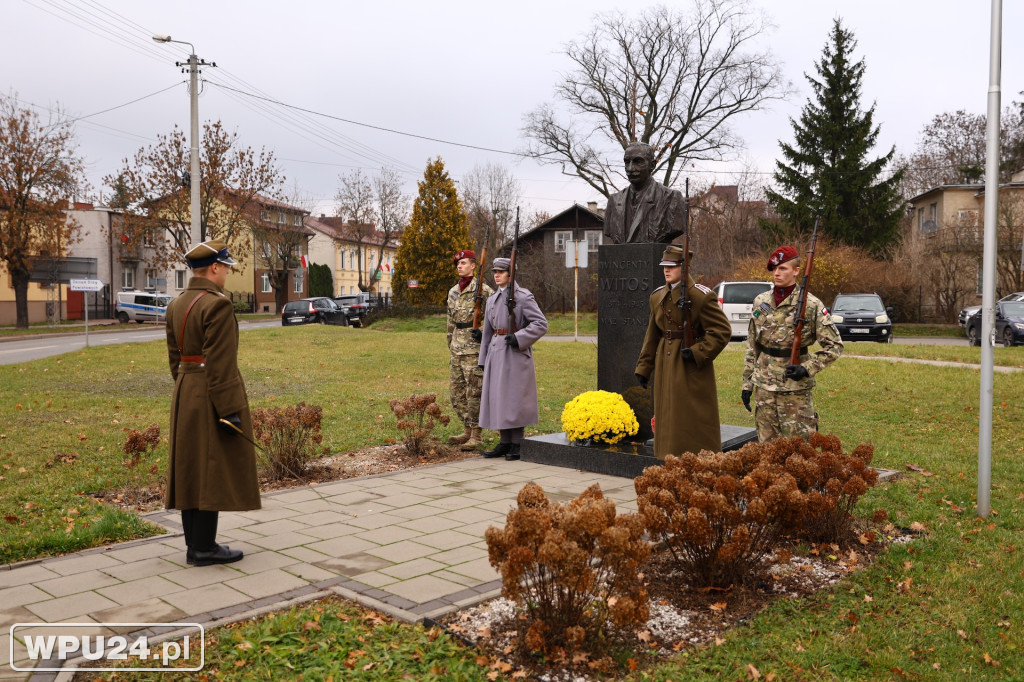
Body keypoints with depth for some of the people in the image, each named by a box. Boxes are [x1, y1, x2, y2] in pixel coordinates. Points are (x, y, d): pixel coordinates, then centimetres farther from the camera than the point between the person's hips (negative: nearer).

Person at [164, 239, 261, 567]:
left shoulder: (176, 305, 10)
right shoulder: (217, 305, -17)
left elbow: (174, 356, 15)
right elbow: (220, 364, -21)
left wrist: (186, 392, 22)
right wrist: (230, 410, -19)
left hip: (185, 395, 9)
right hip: (214, 397, -9)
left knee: (191, 469, 12)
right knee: (212, 470, -1)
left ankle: (195, 544, 20)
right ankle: (203, 548, 5)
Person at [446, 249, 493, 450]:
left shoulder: (482, 289, -8)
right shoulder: (453, 291, 15)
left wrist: (485, 332, -13)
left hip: (474, 346, -8)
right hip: (457, 347, 8)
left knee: (474, 391, -5)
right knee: (456, 390, 11)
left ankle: (476, 435, 3)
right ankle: (467, 431, 22)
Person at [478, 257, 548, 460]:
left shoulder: (523, 296, -6)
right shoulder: (492, 299, 15)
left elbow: (541, 324, -11)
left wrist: (519, 338, -20)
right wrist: (483, 360, 17)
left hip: (516, 353, -7)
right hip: (496, 352, 7)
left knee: (515, 397, -4)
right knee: (497, 397, 7)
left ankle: (517, 444, 6)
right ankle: (504, 442, 16)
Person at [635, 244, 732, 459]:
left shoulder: (701, 295, -11)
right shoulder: (658, 296, 10)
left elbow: (722, 330, -12)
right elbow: (652, 335, 16)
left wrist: (699, 353, -20)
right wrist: (644, 367, 13)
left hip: (691, 368, -7)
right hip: (665, 367, 7)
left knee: (696, 423, -2)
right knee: (668, 422, 11)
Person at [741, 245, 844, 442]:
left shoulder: (811, 305, -6)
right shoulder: (761, 302, 7)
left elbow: (834, 346, -4)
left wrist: (807, 368, -16)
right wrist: (747, 382, 11)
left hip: (796, 389, -4)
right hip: (764, 387, 4)